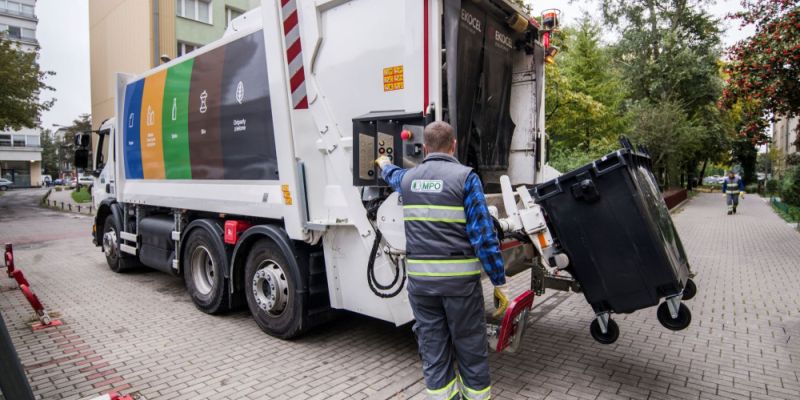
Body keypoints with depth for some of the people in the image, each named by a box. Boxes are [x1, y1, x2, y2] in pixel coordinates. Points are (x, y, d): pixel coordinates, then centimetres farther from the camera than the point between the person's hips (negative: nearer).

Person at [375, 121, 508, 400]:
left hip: (420, 279, 4)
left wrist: (384, 164, 58)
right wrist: (500, 282, -5)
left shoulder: (407, 178, 7)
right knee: (470, 347, 12)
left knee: (432, 346, 15)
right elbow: (483, 235, -12)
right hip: (459, 279, -3)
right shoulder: (465, 177, -8)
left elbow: (392, 176, 34)